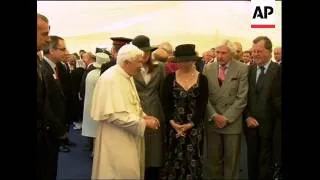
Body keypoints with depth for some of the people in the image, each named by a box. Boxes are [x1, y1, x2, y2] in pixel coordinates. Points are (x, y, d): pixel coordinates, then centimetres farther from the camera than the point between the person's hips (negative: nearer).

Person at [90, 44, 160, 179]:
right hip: (116, 140, -9)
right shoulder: (110, 79, -21)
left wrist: (144, 116, 0)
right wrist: (144, 122, -21)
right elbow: (114, 114, -26)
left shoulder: (127, 76, 9)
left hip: (129, 136, 9)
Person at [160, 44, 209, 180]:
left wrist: (191, 123, -13)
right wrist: (171, 121, -12)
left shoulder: (201, 79, -1)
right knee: (173, 158, 6)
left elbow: (202, 104, -3)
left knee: (192, 159, 5)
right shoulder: (170, 78, 1)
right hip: (173, 125, 1)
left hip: (194, 126, 0)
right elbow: (165, 102, 0)